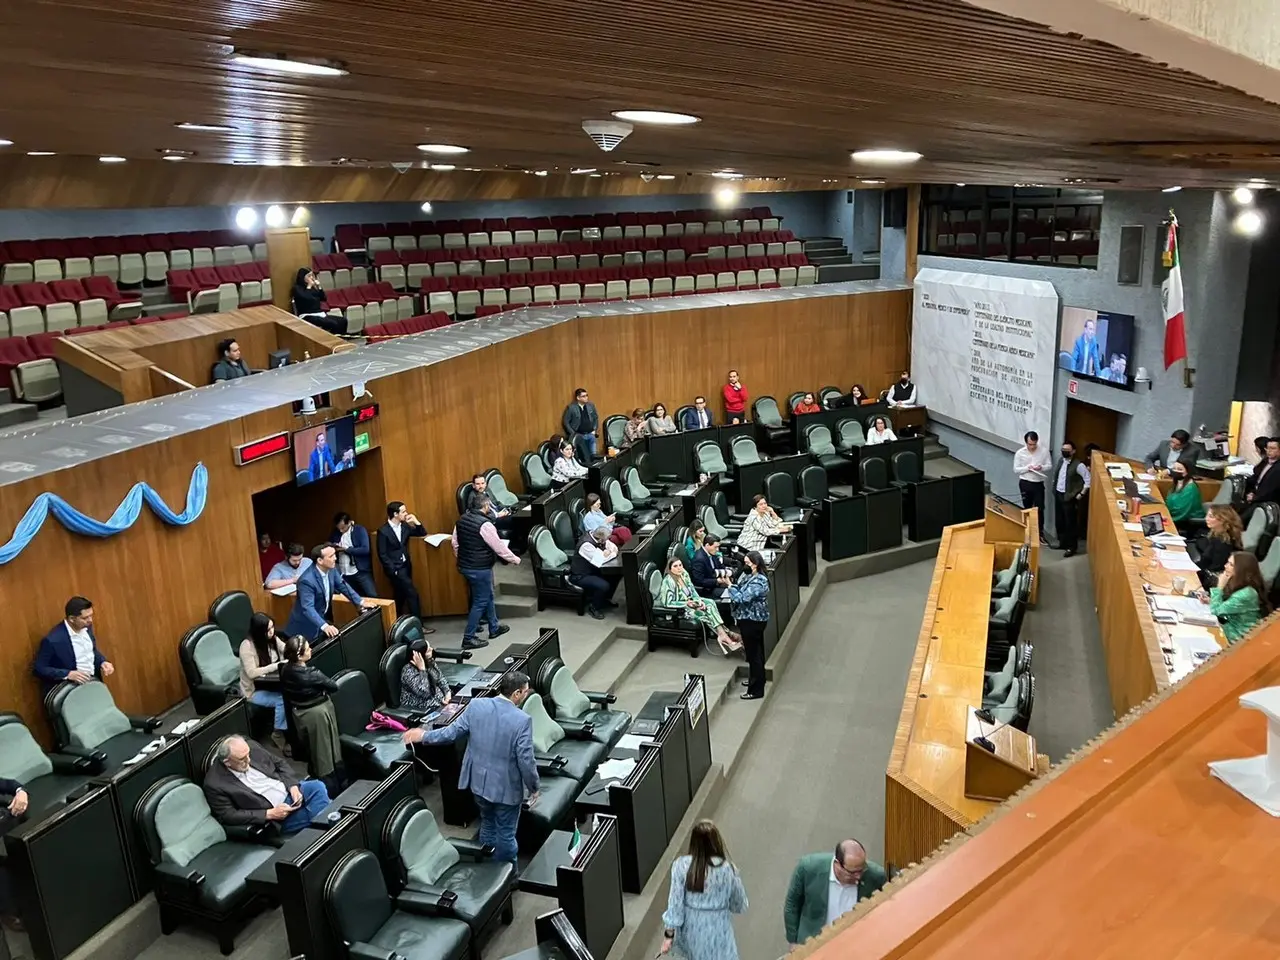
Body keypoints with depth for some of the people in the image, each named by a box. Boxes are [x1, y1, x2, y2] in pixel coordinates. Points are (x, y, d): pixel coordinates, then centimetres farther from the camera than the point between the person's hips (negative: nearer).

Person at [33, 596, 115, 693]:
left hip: (92, 680, 6)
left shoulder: (86, 627, 1)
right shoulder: (53, 640, -18)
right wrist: (68, 674, -20)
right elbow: (38, 669, -11)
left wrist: (103, 662, -2)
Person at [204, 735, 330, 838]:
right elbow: (228, 816, -15)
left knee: (317, 787, -21)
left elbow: (281, 763, 8)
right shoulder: (214, 784, -17)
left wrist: (293, 786, -10)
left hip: (289, 790, 6)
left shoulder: (252, 748, -4)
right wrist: (269, 814, -20)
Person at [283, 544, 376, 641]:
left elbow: (342, 585, 6)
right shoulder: (307, 580, -31)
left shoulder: (330, 568, -9)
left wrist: (360, 602, -2)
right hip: (307, 626, -7)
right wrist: (324, 626, -49)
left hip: (324, 618, 7)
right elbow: (308, 608, -36)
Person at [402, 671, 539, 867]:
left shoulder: (476, 705, -12)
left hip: (479, 781, 5)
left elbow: (452, 732, -3)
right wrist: (534, 787, -4)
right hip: (506, 787, -5)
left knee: (487, 825, 27)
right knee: (506, 834, 14)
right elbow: (525, 761, -21)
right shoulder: (522, 720, -25)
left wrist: (424, 736, 14)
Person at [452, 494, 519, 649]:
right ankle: (468, 638, 5)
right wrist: (515, 560, -3)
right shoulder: (485, 525, -22)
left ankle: (494, 628, 35)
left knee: (488, 597, 22)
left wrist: (460, 560, 23)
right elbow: (499, 547, -16)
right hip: (480, 569, -9)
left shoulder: (462, 519, 3)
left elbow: (455, 542, 11)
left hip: (465, 566, 9)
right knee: (480, 602, 2)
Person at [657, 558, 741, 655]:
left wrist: (699, 601, -12)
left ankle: (723, 634, -21)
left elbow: (693, 591, 6)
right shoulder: (668, 581, -23)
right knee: (705, 614, -22)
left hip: (690, 601, 7)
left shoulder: (684, 575, -2)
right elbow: (668, 603, -22)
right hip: (678, 609, -7)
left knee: (710, 603, -15)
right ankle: (725, 635, -16)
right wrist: (686, 603, -22)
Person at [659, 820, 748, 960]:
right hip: (717, 931, -2)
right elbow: (739, 905, -3)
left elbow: (675, 902, -12)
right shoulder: (728, 869, -18)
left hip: (690, 929, 2)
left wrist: (669, 935, -4)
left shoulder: (681, 865, -16)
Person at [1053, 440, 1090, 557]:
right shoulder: (1061, 461, 7)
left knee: (1070, 523, 1)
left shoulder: (1078, 465, -17)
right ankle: (1062, 543, 29)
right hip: (1058, 494, 7)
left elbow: (1089, 480, -15)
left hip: (1069, 497, -7)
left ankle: (1071, 547, 10)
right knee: (1060, 521, 15)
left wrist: (1081, 494, -13)